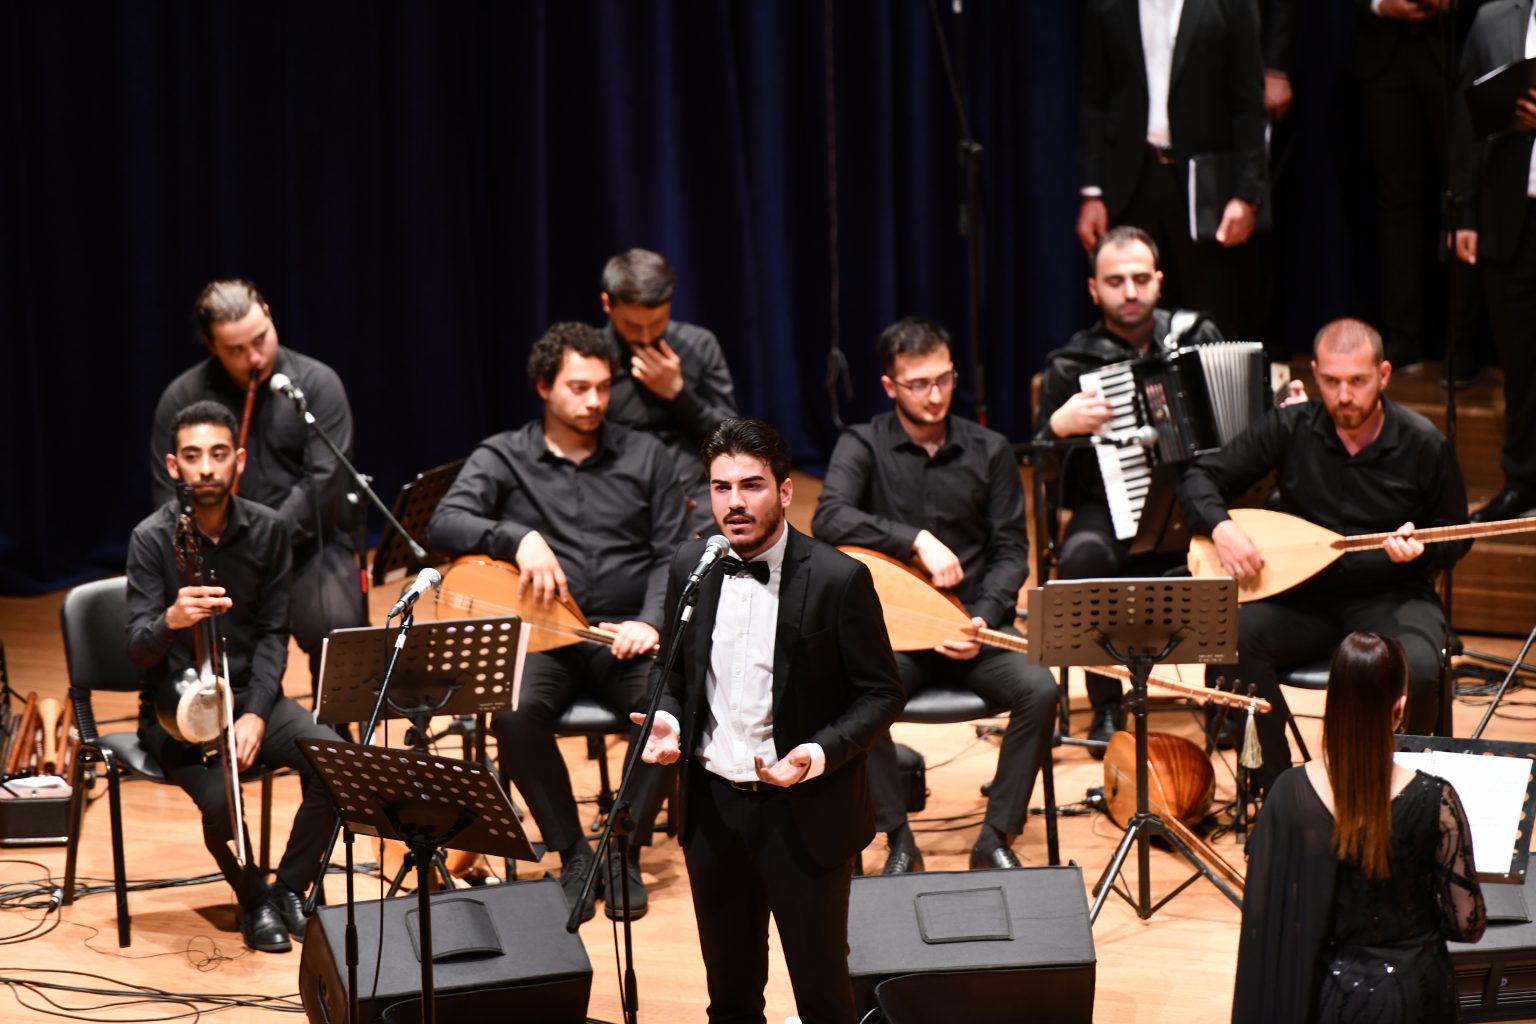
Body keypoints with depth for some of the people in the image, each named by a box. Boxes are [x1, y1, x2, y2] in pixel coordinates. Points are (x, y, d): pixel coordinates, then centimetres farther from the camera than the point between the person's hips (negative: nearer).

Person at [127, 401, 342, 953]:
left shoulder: (268, 529, -2)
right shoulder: (153, 538, -13)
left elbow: (272, 633, 1)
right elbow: (138, 650, -19)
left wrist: (256, 713, -13)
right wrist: (171, 620, -43)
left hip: (250, 693, 3)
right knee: (219, 798, -31)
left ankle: (289, 889, -2)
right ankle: (254, 902, -1)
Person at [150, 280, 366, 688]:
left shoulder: (317, 383, -1)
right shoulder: (182, 398, 3)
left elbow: (324, 479, -9)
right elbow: (169, 493, 3)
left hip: (308, 545, -1)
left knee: (334, 629, -27)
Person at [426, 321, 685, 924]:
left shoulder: (644, 456, 11)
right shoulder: (502, 458, 6)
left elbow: (673, 553, 7)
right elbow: (444, 525, -9)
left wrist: (651, 621, -11)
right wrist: (519, 538, -25)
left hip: (626, 632, 1)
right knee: (514, 712, -33)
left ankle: (624, 851, -13)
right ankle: (572, 854, -12)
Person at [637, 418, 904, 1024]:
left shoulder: (837, 579, -13)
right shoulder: (690, 569, 1)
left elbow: (880, 695, -9)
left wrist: (820, 754, -23)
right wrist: (669, 722, -6)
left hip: (805, 810, -4)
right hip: (712, 808, 4)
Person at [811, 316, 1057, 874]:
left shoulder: (989, 451, 5)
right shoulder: (863, 446, -1)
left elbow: (1011, 551, 4)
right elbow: (828, 519, -19)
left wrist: (982, 619, -14)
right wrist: (917, 541, -27)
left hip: (973, 620, 2)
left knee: (1039, 691, -27)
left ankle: (996, 837, -12)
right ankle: (899, 839, -15)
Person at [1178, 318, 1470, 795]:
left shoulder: (1424, 444, -6)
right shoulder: (1289, 428, -3)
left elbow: (1455, 535, 6)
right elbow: (1201, 477, 3)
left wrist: (1421, 549, -17)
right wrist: (1220, 526, -18)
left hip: (1392, 597, -2)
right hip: (1305, 595, 2)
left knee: (1415, 668, -35)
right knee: (1236, 634, -29)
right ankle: (1276, 788, -14)